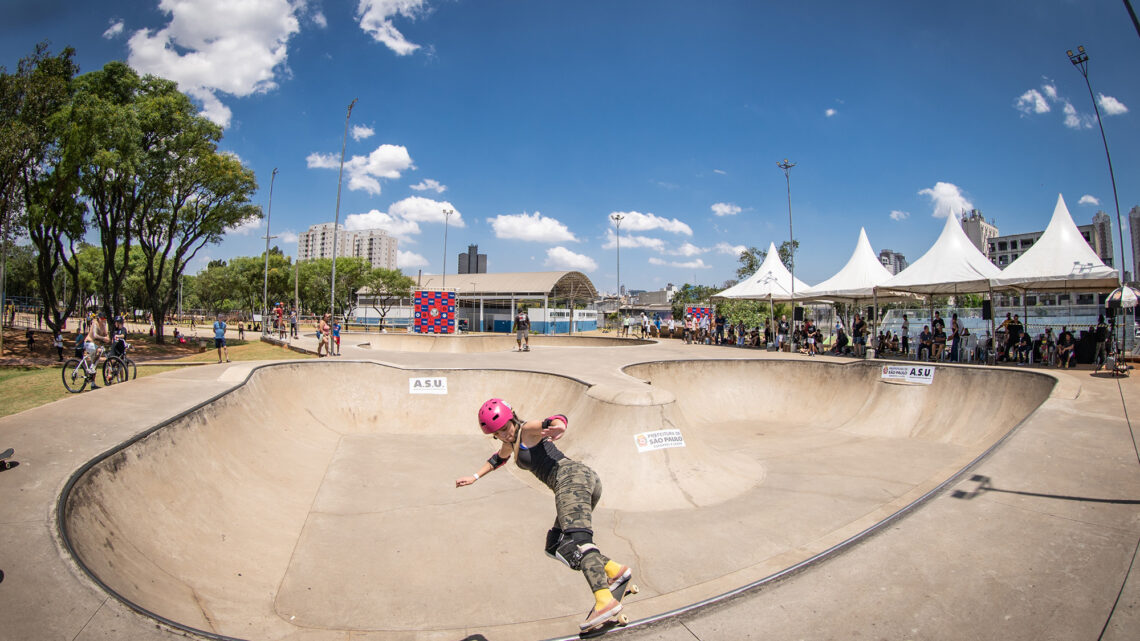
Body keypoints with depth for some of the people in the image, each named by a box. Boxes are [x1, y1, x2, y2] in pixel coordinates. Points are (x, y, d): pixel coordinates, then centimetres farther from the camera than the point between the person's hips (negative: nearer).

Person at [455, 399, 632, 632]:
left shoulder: (528, 430, 1)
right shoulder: (511, 443, 27)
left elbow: (557, 418, -20)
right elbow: (499, 458, 50)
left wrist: (558, 426, -44)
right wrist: (474, 477, 47)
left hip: (570, 475, -9)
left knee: (577, 540, -24)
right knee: (556, 547, 9)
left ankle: (605, 600, -37)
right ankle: (615, 569, -1)